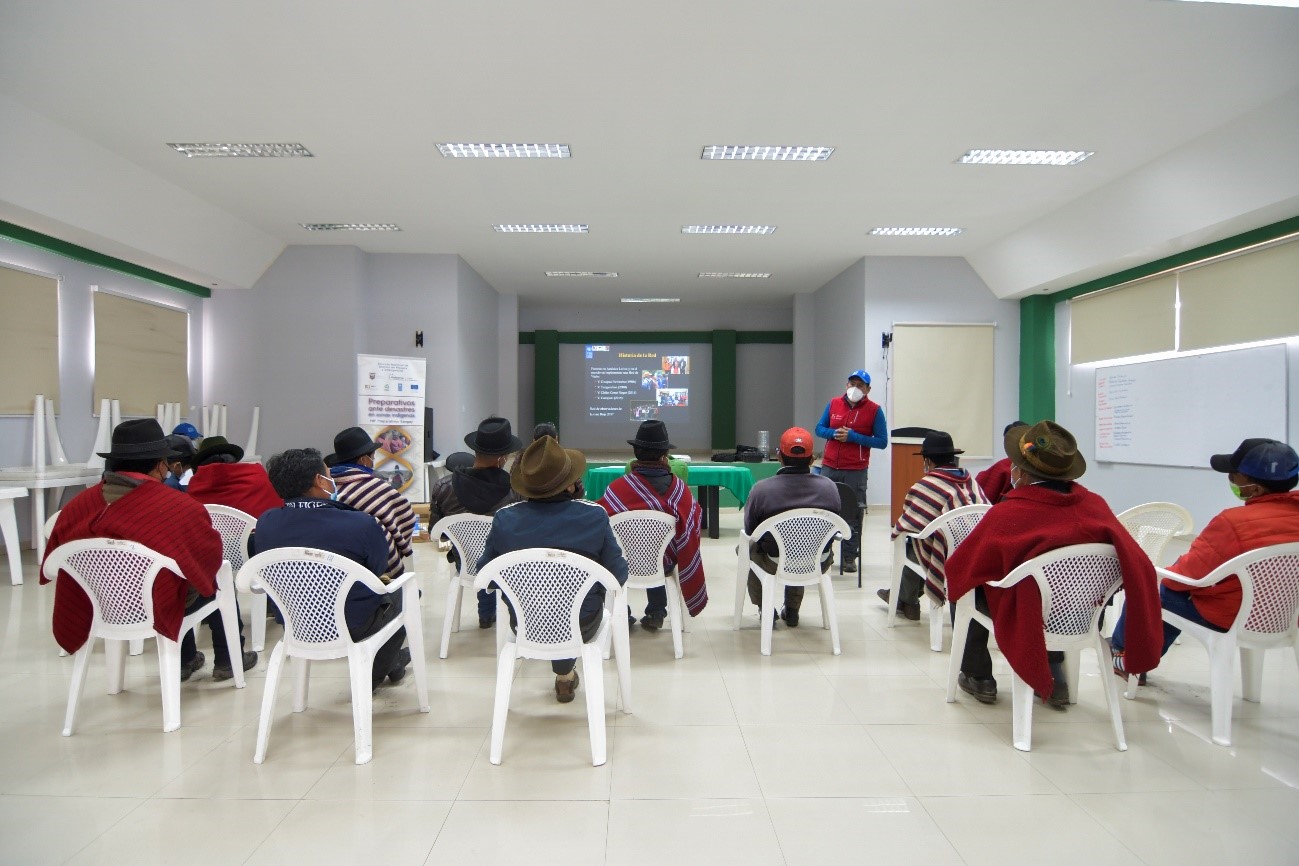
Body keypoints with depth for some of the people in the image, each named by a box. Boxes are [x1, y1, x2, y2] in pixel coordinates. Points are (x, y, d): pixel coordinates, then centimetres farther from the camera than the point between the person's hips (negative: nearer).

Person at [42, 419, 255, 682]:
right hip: (157, 608, -5)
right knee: (217, 580, 21)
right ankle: (227, 661, 31)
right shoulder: (179, 506, -24)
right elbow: (212, 553, -10)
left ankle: (185, 661, 42)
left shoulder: (78, 505, -11)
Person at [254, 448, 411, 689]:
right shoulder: (361, 524, -27)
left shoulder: (265, 523, -12)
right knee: (399, 598, 26)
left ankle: (392, 661, 46)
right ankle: (374, 675, 39)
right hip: (352, 627, -5)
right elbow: (379, 569, -10)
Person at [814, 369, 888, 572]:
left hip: (856, 471, -3)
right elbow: (819, 428, 12)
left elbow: (882, 441, -5)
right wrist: (834, 433, -9)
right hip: (829, 468, 3)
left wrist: (853, 437, -15)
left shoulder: (874, 410, -2)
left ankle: (850, 557, 13)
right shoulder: (833, 404, 8)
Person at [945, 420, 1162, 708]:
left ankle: (979, 678, 28)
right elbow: (1139, 565, -6)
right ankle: (1054, 678, 35)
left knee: (968, 587, 20)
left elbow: (958, 568, -17)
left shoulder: (1006, 514, -27)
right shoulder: (1095, 504, -15)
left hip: (1025, 619, -5)